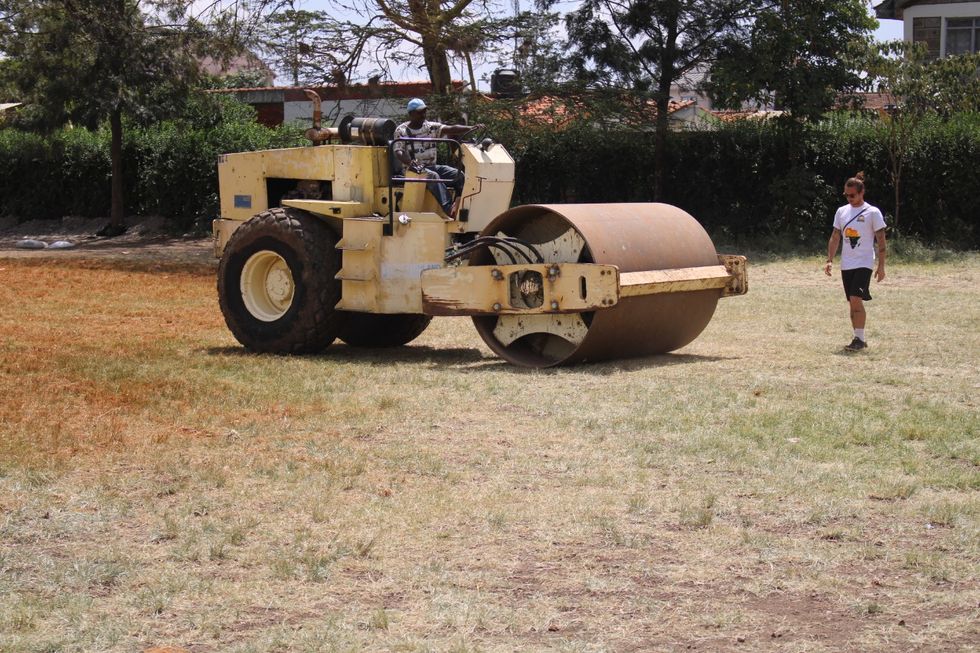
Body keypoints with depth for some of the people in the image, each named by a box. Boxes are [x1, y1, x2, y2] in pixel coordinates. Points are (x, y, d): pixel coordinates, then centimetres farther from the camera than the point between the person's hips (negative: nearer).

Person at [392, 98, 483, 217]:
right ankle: (448, 209, -47)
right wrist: (410, 162, -33)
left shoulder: (431, 127, 11)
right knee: (433, 176, -37)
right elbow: (398, 151, -11)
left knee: (459, 175, -17)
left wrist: (470, 128, -19)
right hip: (414, 169, -5)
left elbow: (451, 129, -2)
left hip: (432, 166, 5)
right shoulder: (401, 131, 1)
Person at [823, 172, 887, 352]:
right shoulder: (841, 211, 9)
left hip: (864, 263, -6)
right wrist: (829, 260, 4)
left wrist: (881, 266, -9)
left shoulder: (872, 212, -6)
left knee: (856, 299, -17)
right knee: (852, 302, 8)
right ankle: (859, 339, 15)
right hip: (846, 264, 6)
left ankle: (859, 339, -12)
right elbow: (835, 237, 13)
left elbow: (881, 240, -5)